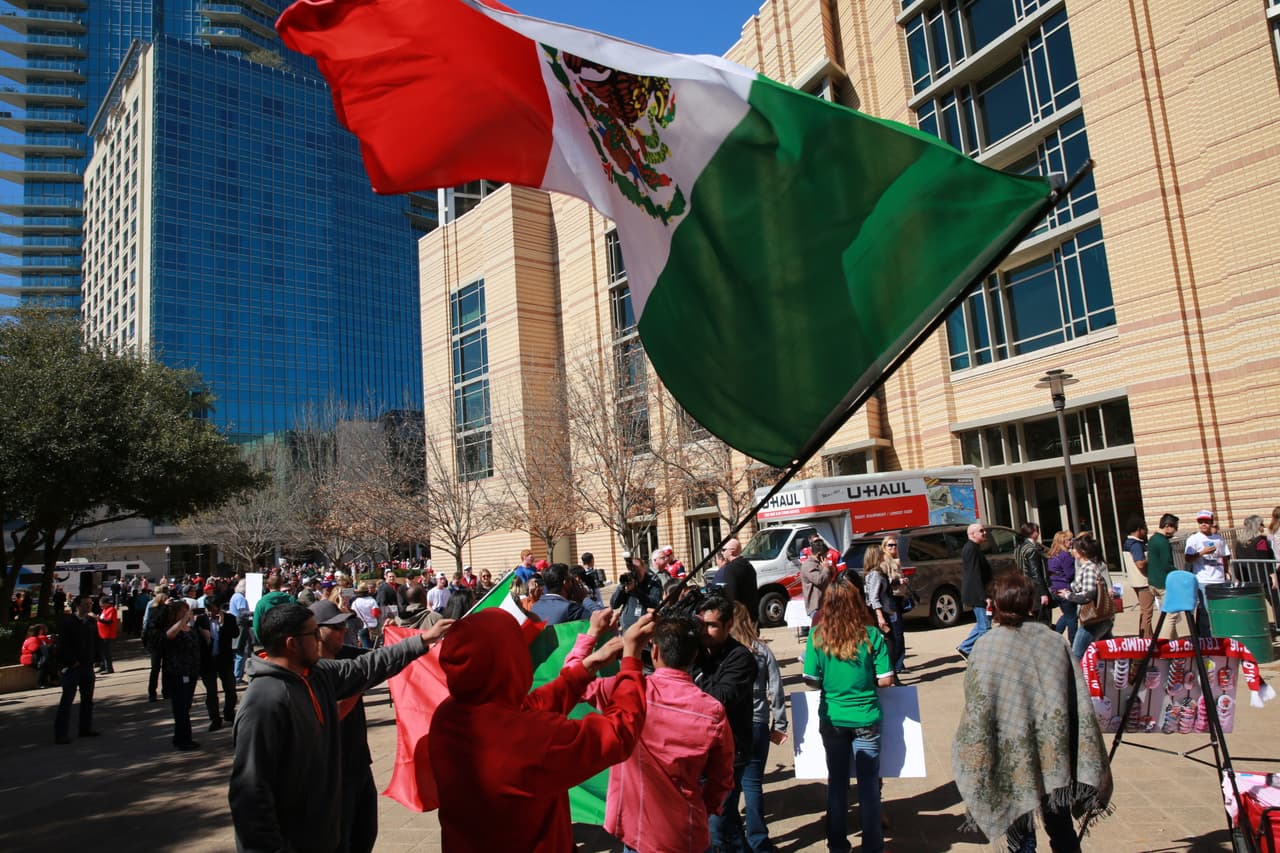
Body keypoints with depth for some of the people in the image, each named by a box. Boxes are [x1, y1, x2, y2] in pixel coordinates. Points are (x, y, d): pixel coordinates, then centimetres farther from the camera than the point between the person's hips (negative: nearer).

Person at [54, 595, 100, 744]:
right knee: (67, 700, -5)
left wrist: (94, 658, 5)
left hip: (88, 666, 7)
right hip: (72, 666, -7)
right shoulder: (66, 622, -9)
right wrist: (73, 662, -15)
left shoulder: (92, 622, 10)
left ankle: (86, 728, 22)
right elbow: (63, 645, -13)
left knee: (88, 698, 12)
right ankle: (61, 734, -1)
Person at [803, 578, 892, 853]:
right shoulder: (871, 635, -12)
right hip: (865, 719, -1)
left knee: (836, 782, 15)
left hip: (832, 719, 1)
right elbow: (885, 680, -10)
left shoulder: (817, 636, -10)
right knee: (869, 784, 11)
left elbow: (811, 680, -7)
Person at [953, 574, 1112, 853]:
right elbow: (1080, 702, 0)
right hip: (1055, 755, 3)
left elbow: (977, 712, -13)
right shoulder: (1053, 639, -3)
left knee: (1020, 830, 12)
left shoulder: (986, 647, -13)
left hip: (1014, 758, -3)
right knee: (1060, 825, 20)